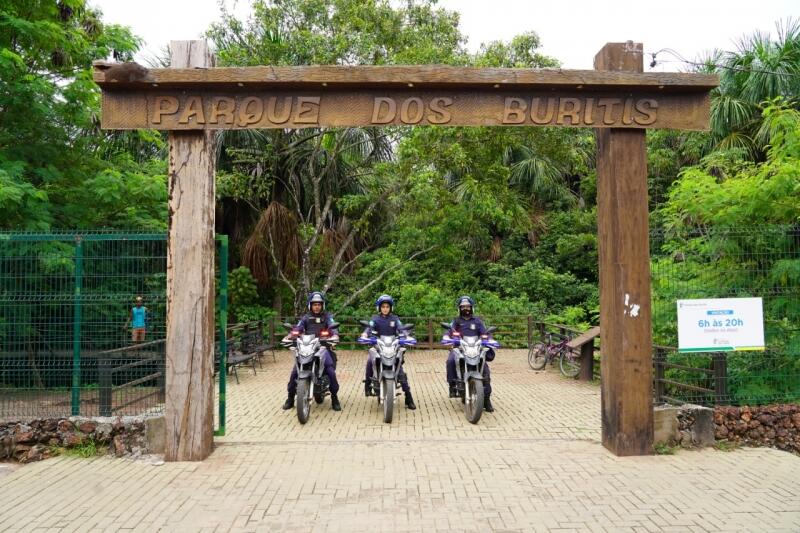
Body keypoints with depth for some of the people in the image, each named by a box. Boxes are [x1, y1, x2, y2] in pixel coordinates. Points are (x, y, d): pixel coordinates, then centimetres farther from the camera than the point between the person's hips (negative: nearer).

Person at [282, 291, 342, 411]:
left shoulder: (327, 316, 11)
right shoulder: (306, 317, 16)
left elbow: (333, 327, -7)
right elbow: (298, 328, 1)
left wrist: (335, 335, -31)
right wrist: (290, 335, -21)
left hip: (322, 347, -2)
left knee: (331, 371, -21)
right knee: (295, 371, -13)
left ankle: (334, 398, -3)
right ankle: (290, 397, 4)